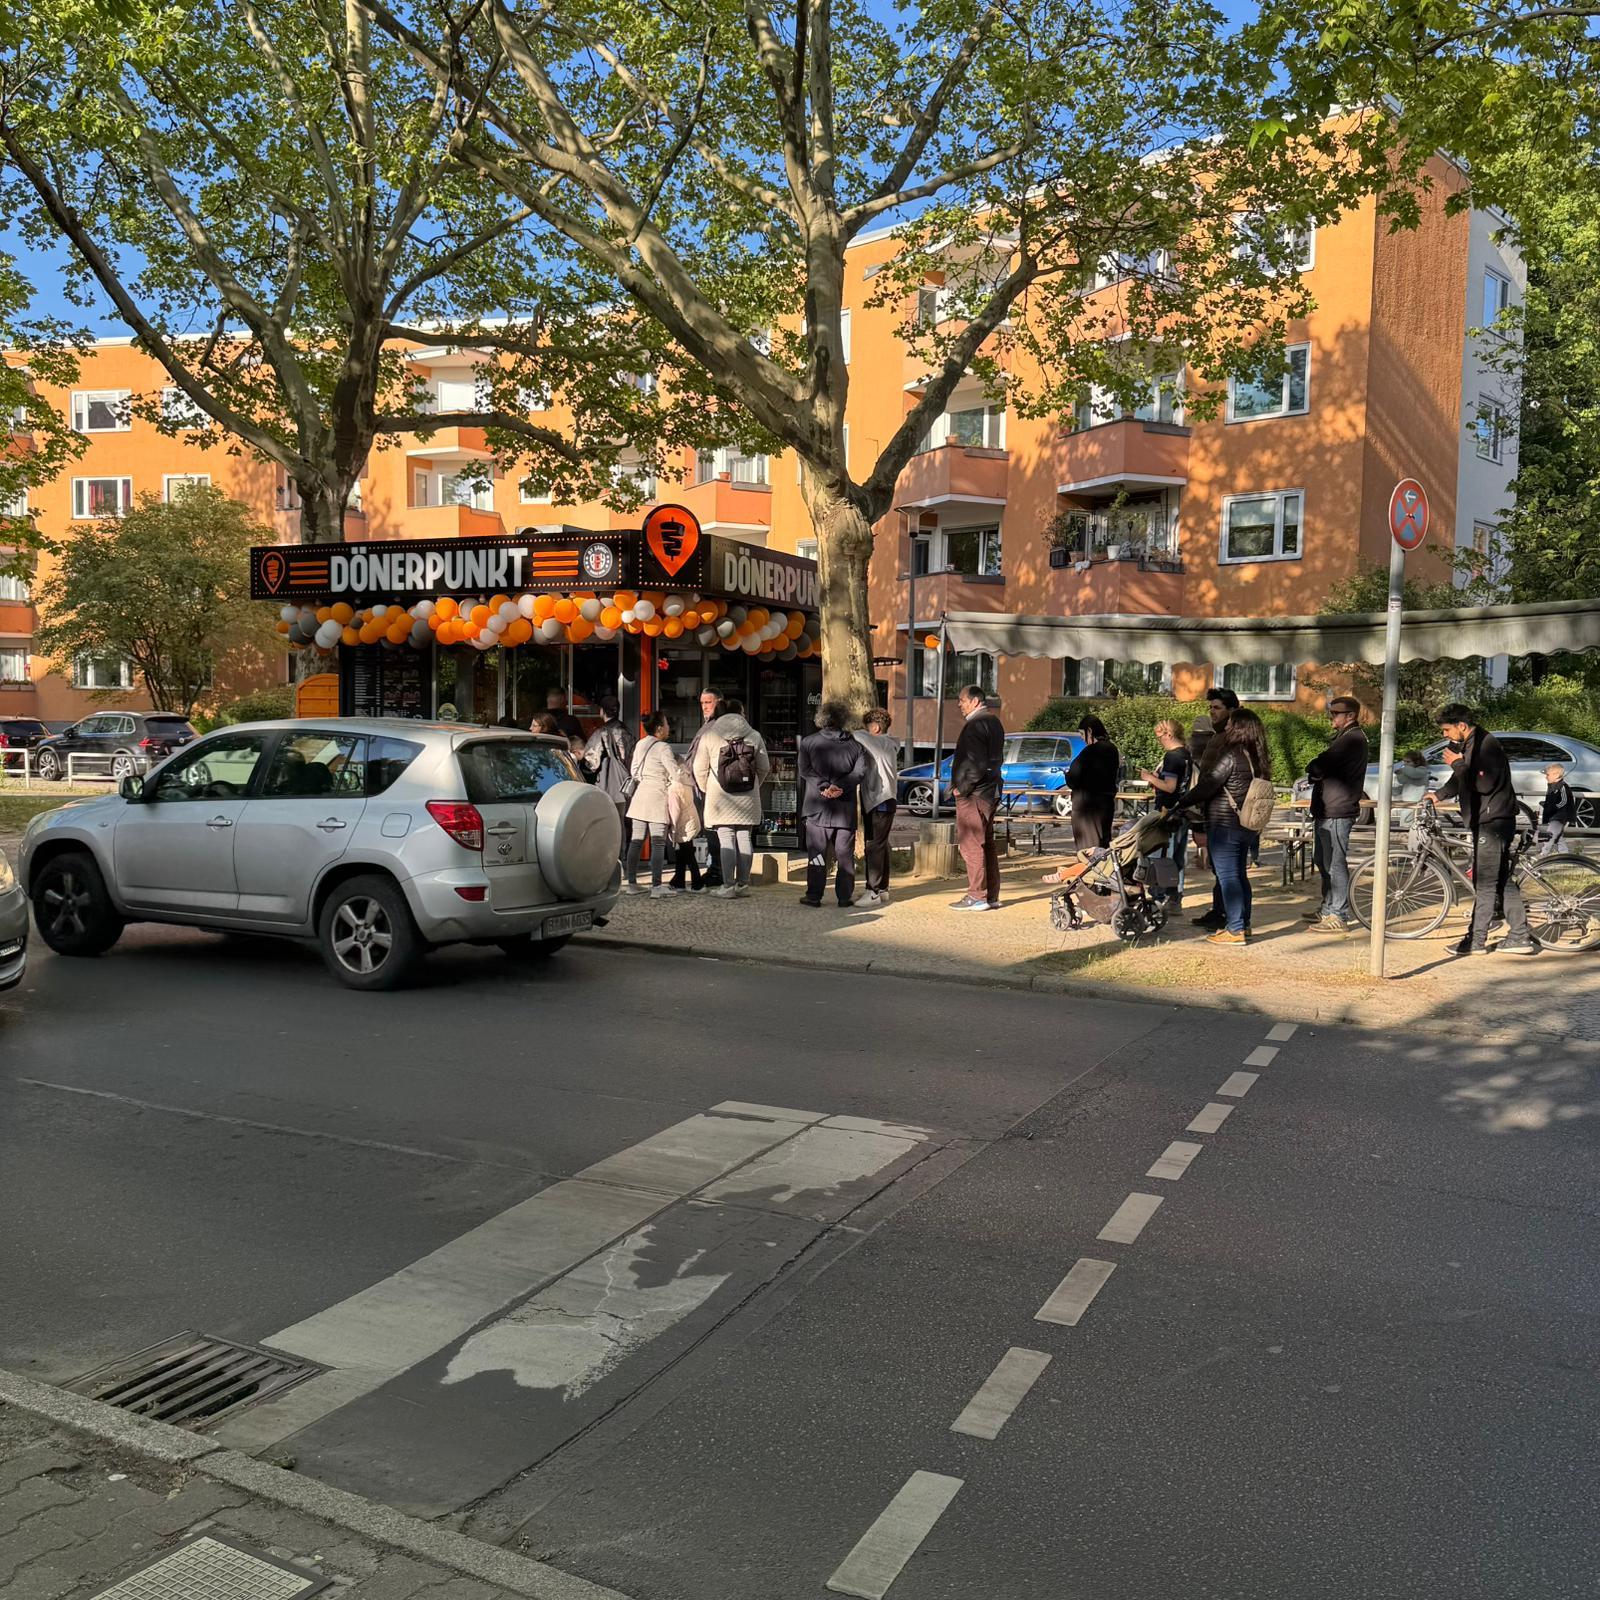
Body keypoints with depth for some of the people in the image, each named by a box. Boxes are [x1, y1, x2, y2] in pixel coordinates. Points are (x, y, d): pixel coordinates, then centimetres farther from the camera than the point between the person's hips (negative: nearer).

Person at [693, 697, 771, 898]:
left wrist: (705, 789, 16)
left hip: (720, 798, -2)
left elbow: (700, 769, 0)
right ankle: (743, 884, 13)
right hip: (748, 799, 2)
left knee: (726, 840, -1)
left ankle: (728, 886, -4)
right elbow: (764, 768, 7)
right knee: (745, 838, 9)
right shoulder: (754, 736, 3)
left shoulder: (710, 736, -2)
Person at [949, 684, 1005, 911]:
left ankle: (977, 896, -4)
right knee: (986, 844, 14)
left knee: (971, 845, -5)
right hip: (990, 792, 10)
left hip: (973, 795, -10)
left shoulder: (976, 725, -16)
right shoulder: (993, 722, 16)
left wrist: (961, 788, -14)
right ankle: (992, 896, 18)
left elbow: (976, 764, -23)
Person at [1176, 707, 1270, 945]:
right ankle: (1243, 924, 24)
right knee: (1239, 875, 17)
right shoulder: (1256, 759, 9)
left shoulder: (1231, 756, -17)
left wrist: (1180, 802, -5)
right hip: (1246, 825, 9)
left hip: (1224, 825, -9)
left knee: (1227, 876, -5)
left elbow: (1206, 787, -18)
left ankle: (1235, 930, -5)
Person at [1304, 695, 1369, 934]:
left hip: (1337, 812, -11)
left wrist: (1312, 767, 1)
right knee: (1322, 860, 18)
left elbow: (1316, 767, -20)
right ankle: (1328, 909, 28)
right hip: (1327, 811, 11)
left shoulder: (1353, 739, -15)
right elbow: (1323, 767, 20)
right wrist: (1316, 771, -1)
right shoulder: (1344, 737, 20)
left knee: (1335, 864, -8)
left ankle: (1339, 917, -4)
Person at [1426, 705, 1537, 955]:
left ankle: (1476, 940, -2)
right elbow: (1461, 780, 27)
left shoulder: (1487, 744, -16)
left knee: (1485, 882, -6)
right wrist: (1438, 794, 18)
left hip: (1493, 822, -10)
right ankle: (1520, 937, 15)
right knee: (1502, 880, 11)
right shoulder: (1468, 745, 14)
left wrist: (1458, 764, -17)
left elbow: (1484, 784, -25)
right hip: (1485, 822, 10)